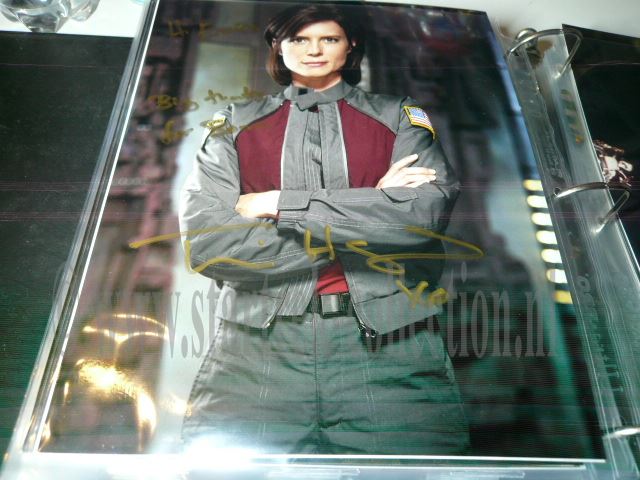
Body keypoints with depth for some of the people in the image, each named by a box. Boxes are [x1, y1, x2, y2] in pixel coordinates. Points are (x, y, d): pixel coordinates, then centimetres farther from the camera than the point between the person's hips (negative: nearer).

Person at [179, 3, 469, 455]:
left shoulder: (400, 118, 12)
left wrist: (280, 204, -6)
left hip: (388, 340, 1)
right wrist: (369, 212, -5)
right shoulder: (236, 125, 12)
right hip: (260, 343, 0)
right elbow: (204, 239, -4)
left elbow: (428, 210, -7)